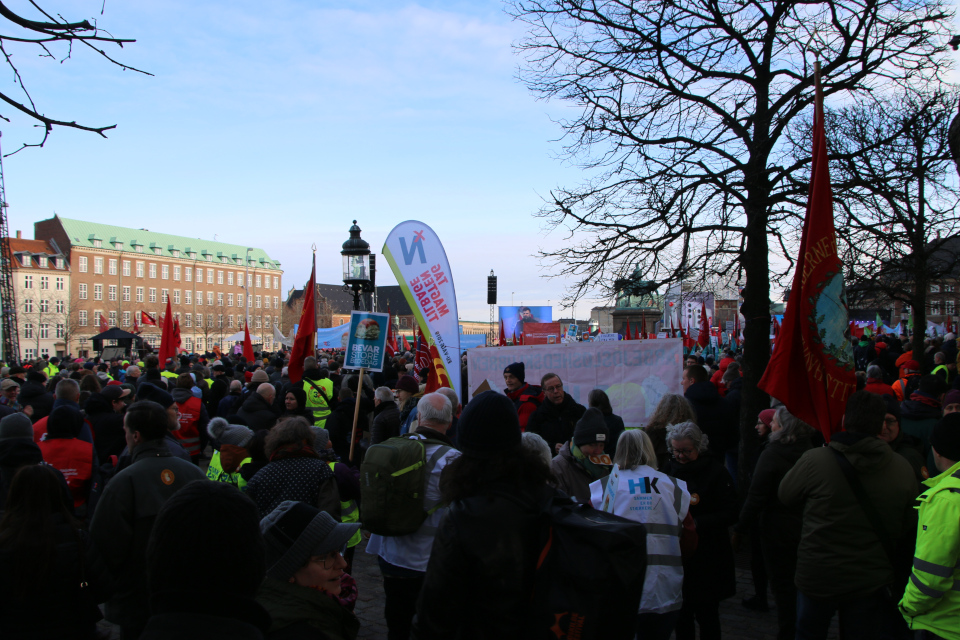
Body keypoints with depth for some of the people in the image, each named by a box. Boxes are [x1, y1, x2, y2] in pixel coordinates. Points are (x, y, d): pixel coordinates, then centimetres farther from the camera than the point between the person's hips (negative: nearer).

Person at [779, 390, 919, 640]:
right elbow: (904, 529, 4)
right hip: (871, 579, 2)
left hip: (817, 576, -2)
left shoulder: (815, 460, -20)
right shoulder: (903, 469, -9)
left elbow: (786, 497, -3)